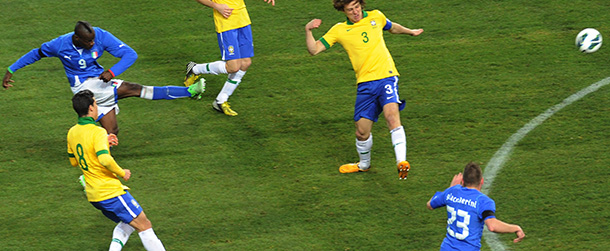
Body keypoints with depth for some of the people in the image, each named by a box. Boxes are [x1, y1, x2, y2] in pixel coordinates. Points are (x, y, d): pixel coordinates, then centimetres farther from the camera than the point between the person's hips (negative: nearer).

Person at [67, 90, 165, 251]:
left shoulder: (72, 133, 6)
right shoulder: (97, 132, -19)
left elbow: (73, 162, 20)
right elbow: (105, 159, -34)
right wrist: (122, 173, -15)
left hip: (93, 195, 8)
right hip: (111, 192, -8)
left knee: (127, 223, 24)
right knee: (144, 225, 0)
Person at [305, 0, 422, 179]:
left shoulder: (376, 17, 10)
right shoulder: (339, 30, 7)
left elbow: (392, 28, 33)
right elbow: (314, 50, 3)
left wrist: (410, 32, 45)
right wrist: (308, 31, -13)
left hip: (386, 77, -1)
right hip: (365, 84, 1)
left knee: (392, 115, -27)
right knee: (362, 132, 4)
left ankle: (402, 162, -35)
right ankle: (364, 164, 34)